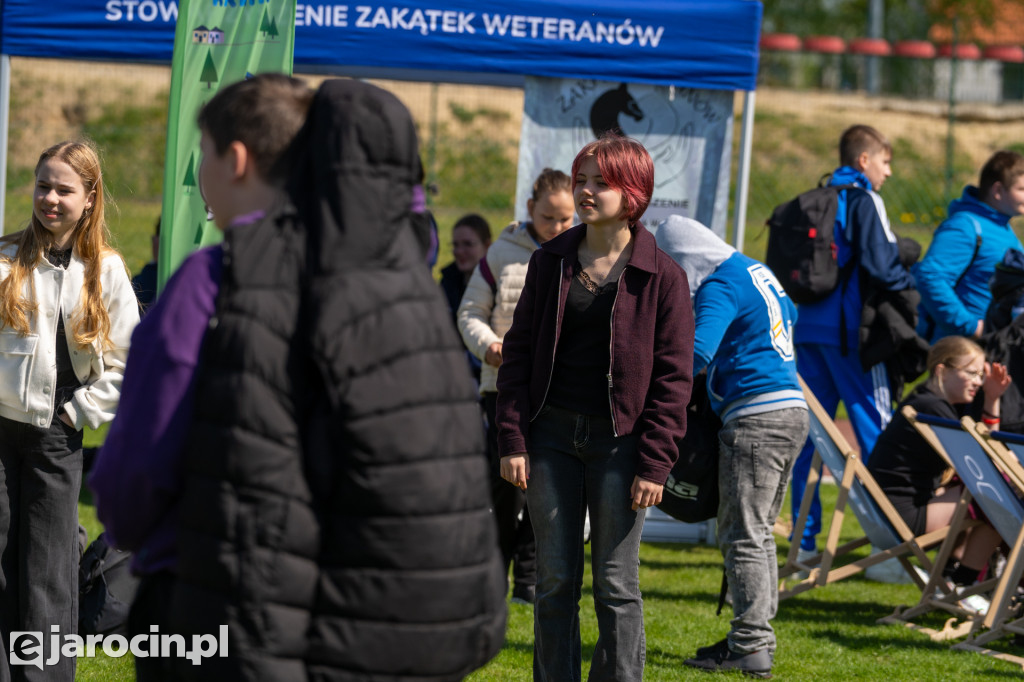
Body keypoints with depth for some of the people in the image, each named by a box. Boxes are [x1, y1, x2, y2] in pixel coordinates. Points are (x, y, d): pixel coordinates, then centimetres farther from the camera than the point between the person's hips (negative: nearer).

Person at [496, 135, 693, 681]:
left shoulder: (662, 275, -4)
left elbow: (673, 376, -4)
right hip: (552, 433, 3)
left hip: (619, 441, -3)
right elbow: (519, 350, 7)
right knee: (555, 580, 6)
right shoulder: (550, 262, 6)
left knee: (616, 584, 1)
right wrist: (513, 440, -1)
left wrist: (654, 462, -10)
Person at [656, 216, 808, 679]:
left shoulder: (720, 288, -12)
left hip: (755, 418, -10)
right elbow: (788, 314, 37)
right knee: (758, 531, 16)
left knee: (743, 534, -6)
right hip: (793, 412, 10)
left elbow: (695, 352, -26)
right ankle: (756, 634, 20)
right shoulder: (758, 273, 17)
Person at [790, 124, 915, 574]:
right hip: (848, 331, -7)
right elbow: (879, 267, -16)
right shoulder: (863, 201, -7)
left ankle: (805, 540, 7)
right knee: (876, 428, -2)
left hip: (808, 329, 7)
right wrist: (912, 283, 2)